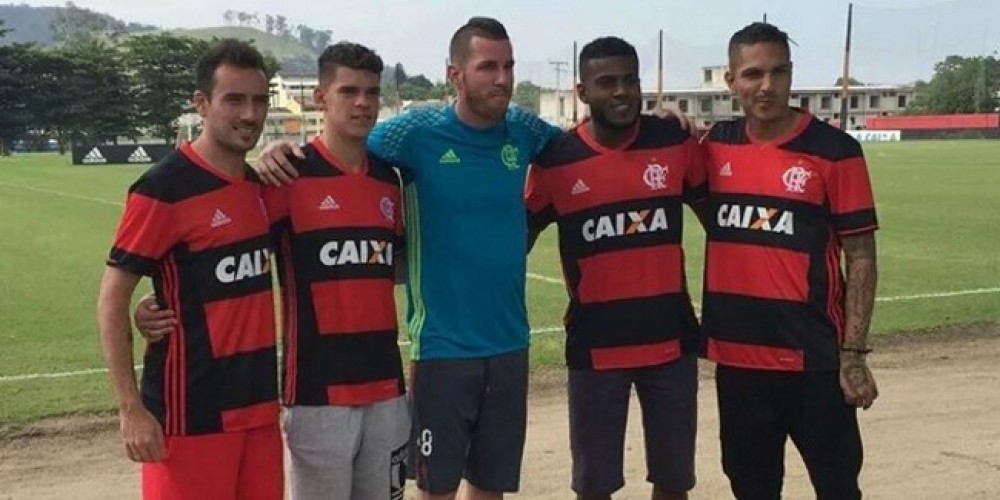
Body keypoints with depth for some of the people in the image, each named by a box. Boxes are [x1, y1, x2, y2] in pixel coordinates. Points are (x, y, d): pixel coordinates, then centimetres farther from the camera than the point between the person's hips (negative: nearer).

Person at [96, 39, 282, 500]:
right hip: (191, 411, -7)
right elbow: (112, 300, -12)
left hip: (258, 404, 7)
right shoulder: (163, 190, -13)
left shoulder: (259, 185, 8)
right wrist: (130, 409, -15)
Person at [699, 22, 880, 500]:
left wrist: (853, 353, -10)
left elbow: (860, 255, -6)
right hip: (737, 354, 4)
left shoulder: (835, 150, -8)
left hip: (812, 355, -4)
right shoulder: (717, 143, 4)